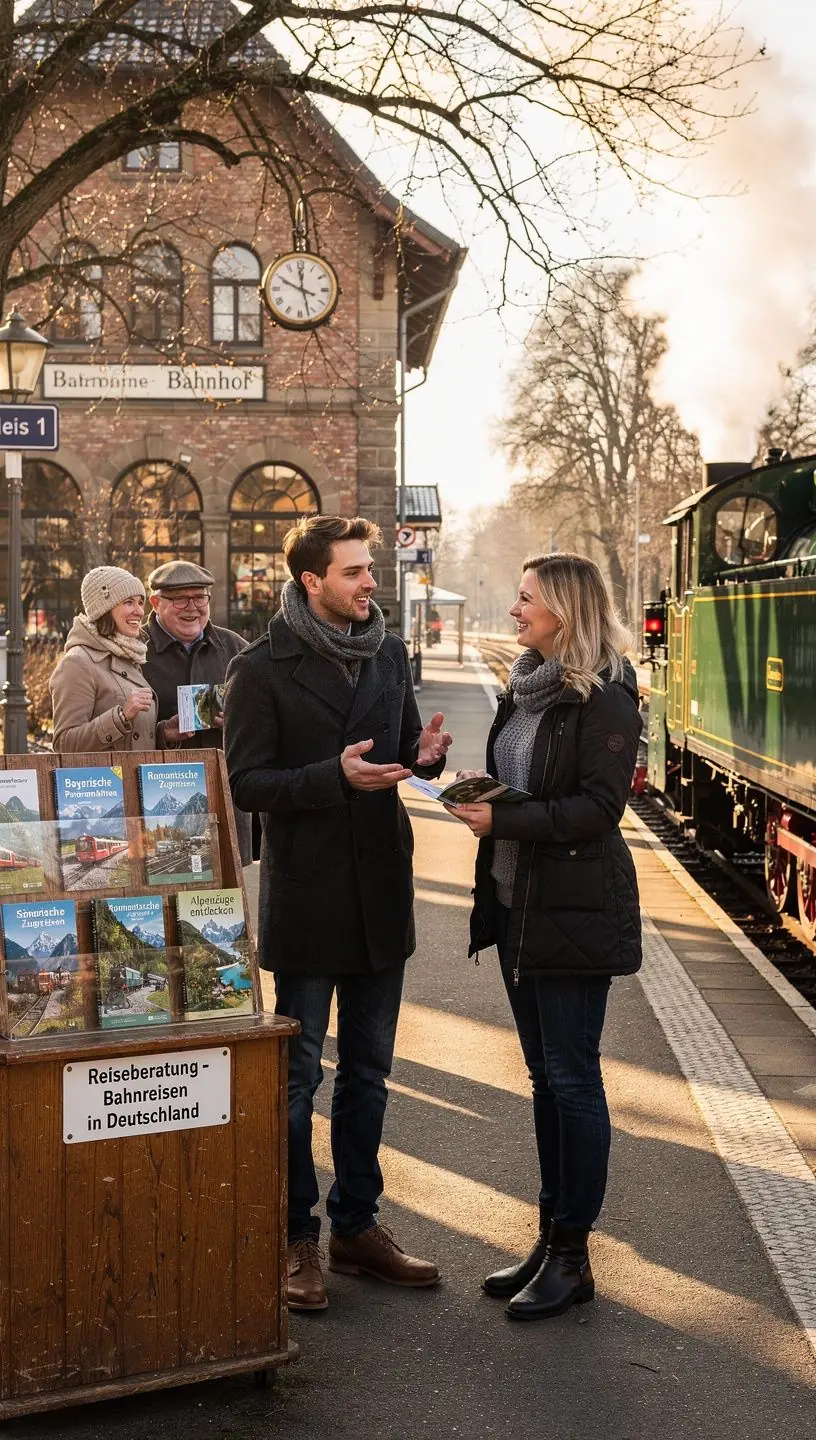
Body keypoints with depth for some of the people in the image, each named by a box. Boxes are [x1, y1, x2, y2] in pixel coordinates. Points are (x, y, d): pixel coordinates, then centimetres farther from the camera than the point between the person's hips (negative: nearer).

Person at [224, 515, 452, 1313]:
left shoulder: (388, 654, 7)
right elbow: (246, 782, -13)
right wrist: (335, 776, -26)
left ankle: (357, 1225, 28)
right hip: (304, 895, -5)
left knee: (368, 1070, 15)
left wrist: (425, 752, -9)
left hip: (380, 892, 6)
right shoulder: (263, 669, -10)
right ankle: (297, 1238, 18)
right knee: (297, 1074, 5)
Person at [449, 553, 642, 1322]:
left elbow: (598, 806, -19)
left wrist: (503, 820, -21)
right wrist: (483, 791, 1)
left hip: (576, 909, -8)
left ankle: (573, 1255, 11)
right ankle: (551, 1235, 25)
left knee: (573, 1078, 0)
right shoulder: (526, 686, 12)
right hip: (517, 904, 8)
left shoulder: (604, 698, -14)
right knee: (544, 1076, 14)